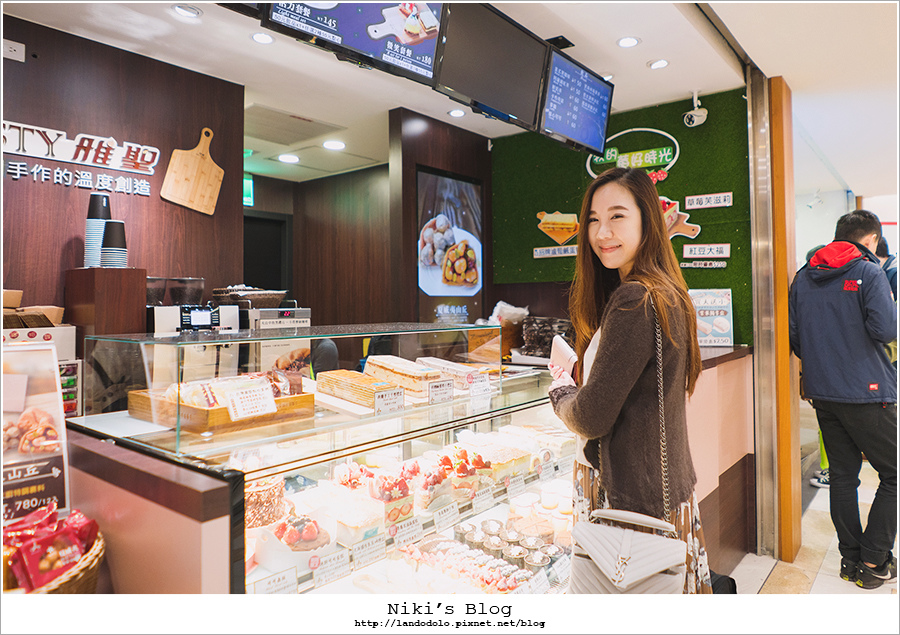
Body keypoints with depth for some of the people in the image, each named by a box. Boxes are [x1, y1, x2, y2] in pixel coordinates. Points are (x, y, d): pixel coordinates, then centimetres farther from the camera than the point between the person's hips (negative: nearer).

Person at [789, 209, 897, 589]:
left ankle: (850, 558, 22)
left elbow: (792, 334, 8)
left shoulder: (803, 276, 9)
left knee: (842, 475, 14)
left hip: (821, 392, 6)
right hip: (866, 392, -6)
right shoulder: (868, 272, -8)